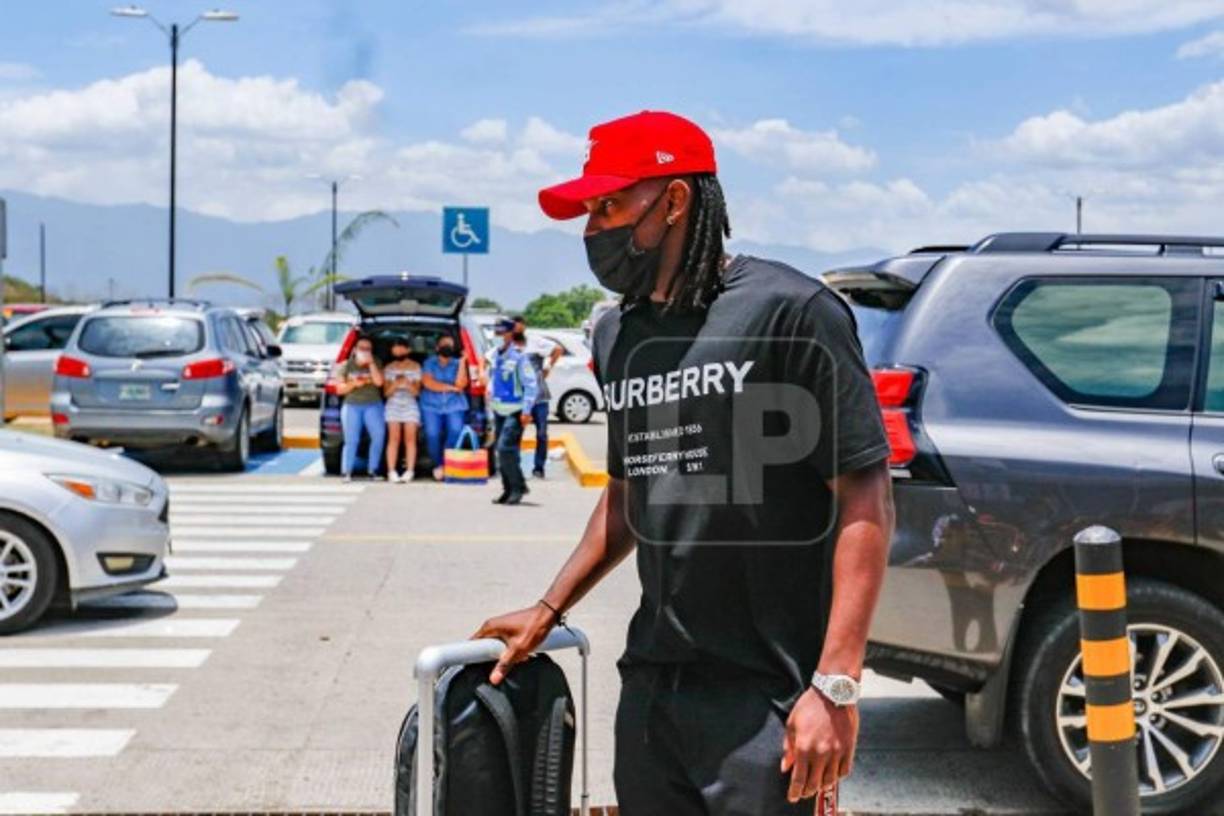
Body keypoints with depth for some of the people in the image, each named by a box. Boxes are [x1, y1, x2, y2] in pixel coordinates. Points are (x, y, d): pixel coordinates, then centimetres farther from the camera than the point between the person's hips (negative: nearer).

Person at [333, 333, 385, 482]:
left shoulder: (375, 363, 7)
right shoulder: (347, 365, 9)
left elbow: (379, 382, -9)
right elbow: (339, 389, 7)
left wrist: (371, 363, -10)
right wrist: (353, 384, -10)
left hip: (373, 405, 0)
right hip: (352, 406, 0)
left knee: (379, 435, -16)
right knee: (351, 440, -8)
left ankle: (373, 470, -9)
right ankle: (347, 473, -7)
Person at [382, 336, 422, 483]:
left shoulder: (415, 367, 6)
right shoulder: (389, 368, 9)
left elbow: (416, 391, 2)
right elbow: (386, 392, 6)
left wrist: (408, 384, -18)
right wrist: (395, 384, -14)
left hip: (410, 405, 0)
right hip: (393, 405, 1)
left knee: (410, 438, -6)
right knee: (394, 438, -7)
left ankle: (410, 471, -6)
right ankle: (391, 471, -8)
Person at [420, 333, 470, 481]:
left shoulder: (457, 364, 10)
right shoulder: (429, 363, 10)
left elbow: (460, 384, -5)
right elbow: (427, 383, -5)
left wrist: (462, 363, -10)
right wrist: (450, 387, -6)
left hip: (454, 406, 0)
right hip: (432, 406, 0)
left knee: (455, 432, -20)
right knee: (432, 435, -10)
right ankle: (438, 465, 6)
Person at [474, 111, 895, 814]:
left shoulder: (787, 311, -10)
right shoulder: (618, 335, 12)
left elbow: (866, 500, -12)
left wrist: (835, 684, -17)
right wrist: (549, 611, 20)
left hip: (764, 699, -6)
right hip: (651, 686, 7)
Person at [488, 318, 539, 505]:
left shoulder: (519, 357, -10)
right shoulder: (495, 356, 11)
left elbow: (531, 385, -12)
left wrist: (526, 410, -17)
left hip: (514, 412, -8)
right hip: (499, 410, 8)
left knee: (505, 448, -17)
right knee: (501, 450, 9)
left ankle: (518, 487, -7)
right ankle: (509, 490, 18)